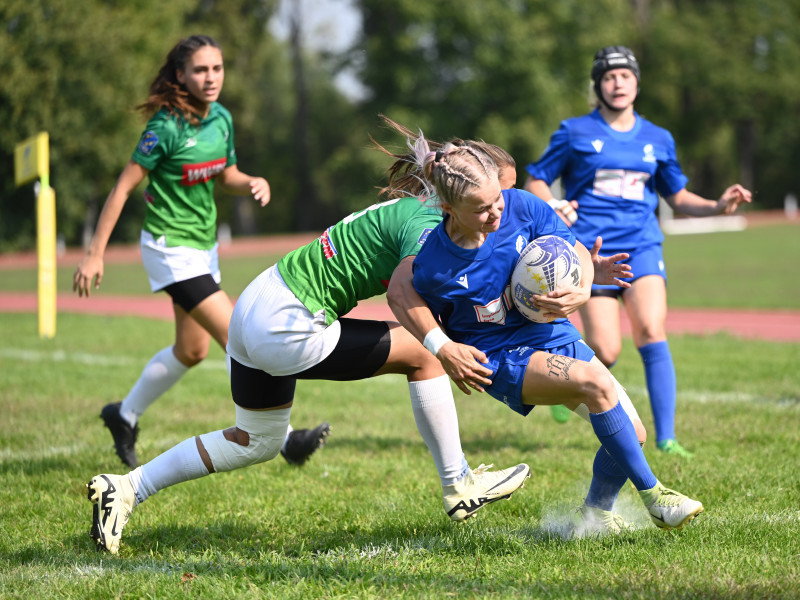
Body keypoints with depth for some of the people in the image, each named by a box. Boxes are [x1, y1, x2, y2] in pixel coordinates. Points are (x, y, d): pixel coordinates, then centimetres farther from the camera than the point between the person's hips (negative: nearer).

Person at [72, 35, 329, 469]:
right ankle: (284, 439, -13)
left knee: (192, 351, 17)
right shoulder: (167, 127, -20)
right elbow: (123, 188, -16)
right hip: (170, 249, -9)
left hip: (204, 245, 9)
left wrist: (254, 183, -7)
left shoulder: (220, 119, 1)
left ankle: (125, 415, 36)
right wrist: (95, 254, -16)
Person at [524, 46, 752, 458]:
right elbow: (534, 182, 8)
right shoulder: (575, 133, 3)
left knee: (652, 335, -18)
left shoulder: (658, 140, 12)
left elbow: (677, 197, 21)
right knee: (606, 353, -11)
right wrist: (552, 206, -15)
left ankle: (665, 437, -13)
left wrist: (717, 206, 2)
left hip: (642, 246, 2)